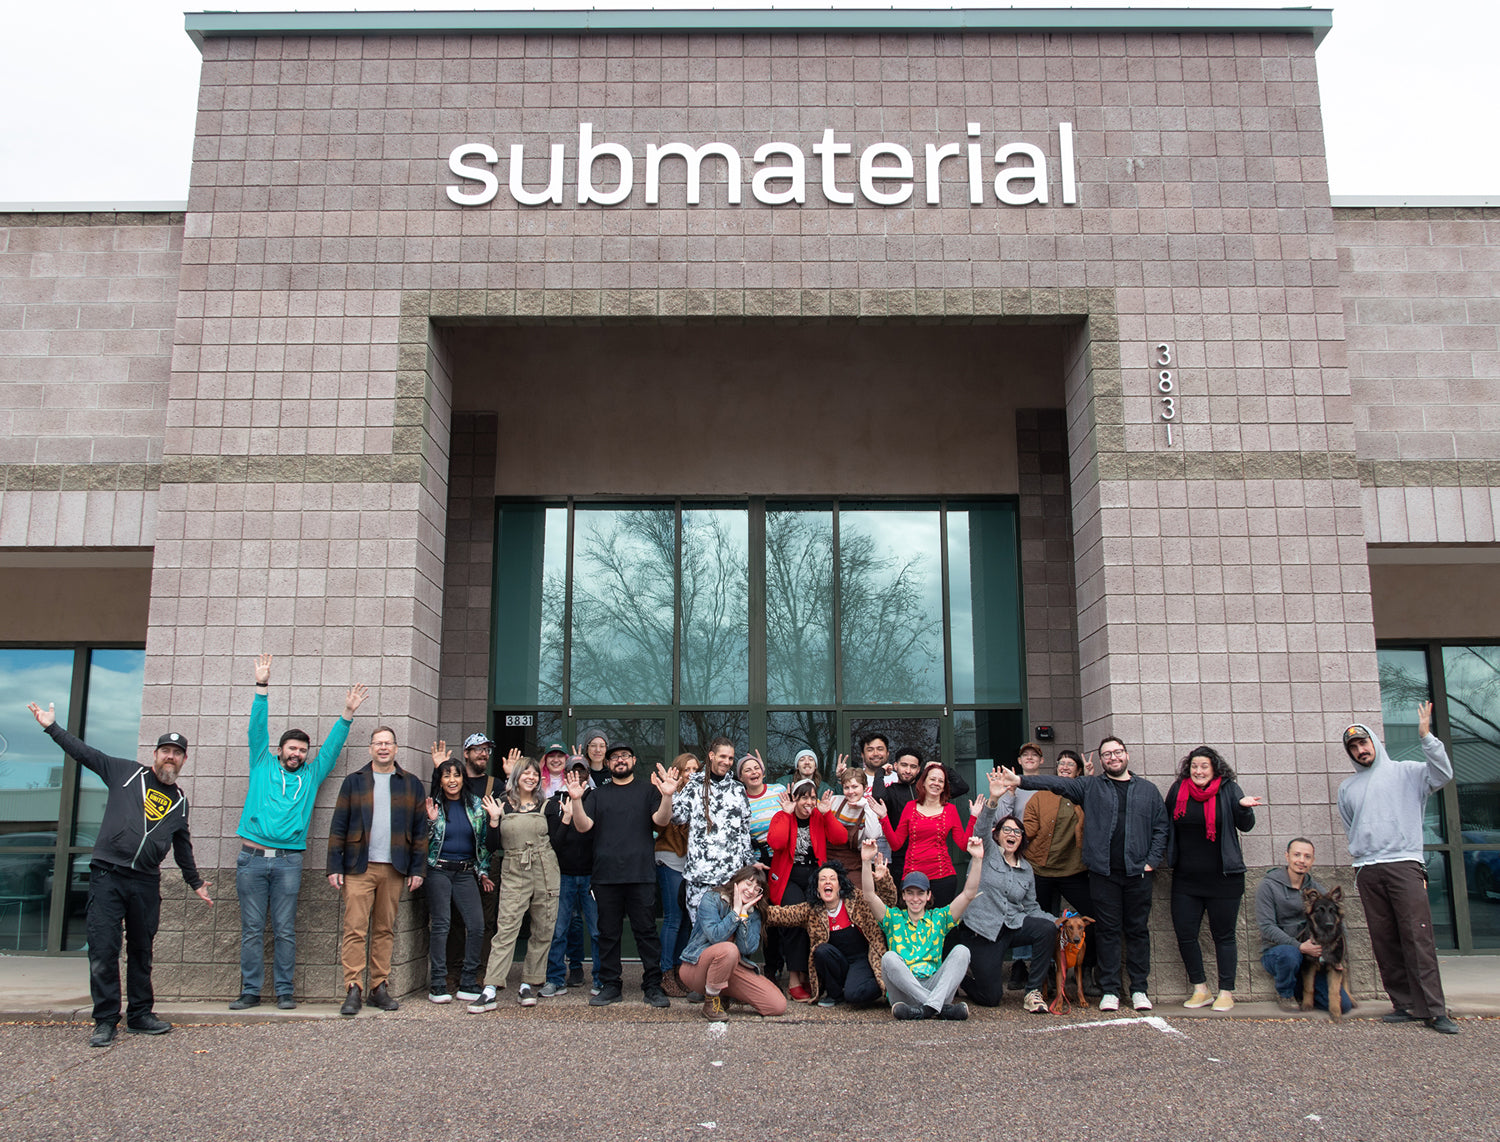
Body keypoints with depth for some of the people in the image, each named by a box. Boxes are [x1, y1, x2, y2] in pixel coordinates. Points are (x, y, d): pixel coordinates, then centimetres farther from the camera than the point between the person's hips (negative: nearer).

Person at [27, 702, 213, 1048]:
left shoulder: (179, 800, 16)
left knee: (141, 951, 9)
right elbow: (85, 754, 5)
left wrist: (196, 882, 30)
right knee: (103, 950, -6)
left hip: (147, 883, 3)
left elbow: (182, 846, 26)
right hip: (107, 876, -3)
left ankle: (140, 1015, 19)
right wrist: (52, 727, -2)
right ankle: (105, 1021, 2)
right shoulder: (126, 773, 7)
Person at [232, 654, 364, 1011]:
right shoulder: (263, 765, 12)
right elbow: (257, 729, 6)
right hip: (252, 857, -1)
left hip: (288, 860, 1)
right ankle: (250, 991, 8)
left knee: (285, 930, 2)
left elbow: (332, 745, 15)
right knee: (252, 928, 2)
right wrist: (262, 687, -1)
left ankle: (284, 991, 6)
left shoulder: (311, 775, 15)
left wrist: (347, 714, 6)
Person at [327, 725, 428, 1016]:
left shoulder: (412, 784, 10)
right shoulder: (354, 781, 9)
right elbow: (338, 826, 6)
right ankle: (353, 990, -5)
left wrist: (418, 868, 2)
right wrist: (335, 866, -2)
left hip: (394, 869, 1)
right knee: (355, 929, -7)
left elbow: (420, 829, 9)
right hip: (358, 867, -1)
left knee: (385, 930, 5)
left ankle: (379, 987, 12)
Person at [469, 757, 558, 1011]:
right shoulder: (502, 805, 5)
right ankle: (490, 990, -11)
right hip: (514, 873, -2)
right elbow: (494, 844, 2)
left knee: (543, 930, 3)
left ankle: (528, 984, 15)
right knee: (506, 928, -10)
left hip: (545, 873, 2)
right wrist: (494, 819, -11)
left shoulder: (545, 806, 7)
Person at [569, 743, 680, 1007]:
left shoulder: (647, 791, 11)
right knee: (608, 933, 7)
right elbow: (583, 826, 4)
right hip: (606, 875, 2)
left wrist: (667, 797, -22)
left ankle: (653, 986, 4)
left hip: (641, 875, -2)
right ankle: (610, 986, 16)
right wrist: (576, 800, -13)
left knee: (646, 931, -2)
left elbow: (660, 820, -4)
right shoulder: (598, 794, 16)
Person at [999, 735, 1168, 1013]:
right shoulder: (1090, 787, 8)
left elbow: (1160, 828, 11)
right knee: (1108, 931, 2)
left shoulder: (1148, 790, 13)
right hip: (1103, 872, -1)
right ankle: (1110, 990, 7)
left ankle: (1139, 990, 14)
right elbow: (1056, 783, -3)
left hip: (1138, 873, 1)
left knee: (1138, 930, 5)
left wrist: (1152, 861, 0)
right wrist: (1020, 781, -14)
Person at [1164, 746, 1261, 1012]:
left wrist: (1244, 807, -24)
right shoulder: (1177, 790, 5)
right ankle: (1201, 990, 16)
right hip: (1185, 880, 3)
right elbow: (1165, 825, 15)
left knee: (1224, 935, 4)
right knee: (1184, 934, 2)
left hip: (1223, 878, -3)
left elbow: (1245, 826, -5)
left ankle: (1226, 992, 13)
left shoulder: (1228, 789, -2)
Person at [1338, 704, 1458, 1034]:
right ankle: (1405, 1005, 7)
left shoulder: (1406, 772, 9)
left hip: (1405, 864, -4)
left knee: (1418, 938, -11)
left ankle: (1433, 1010, -11)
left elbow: (1443, 774, -9)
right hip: (1367, 870, 4)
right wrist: (1358, 853, 14)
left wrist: (1425, 737, -17)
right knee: (1384, 942, 2)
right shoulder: (1347, 787, 21)